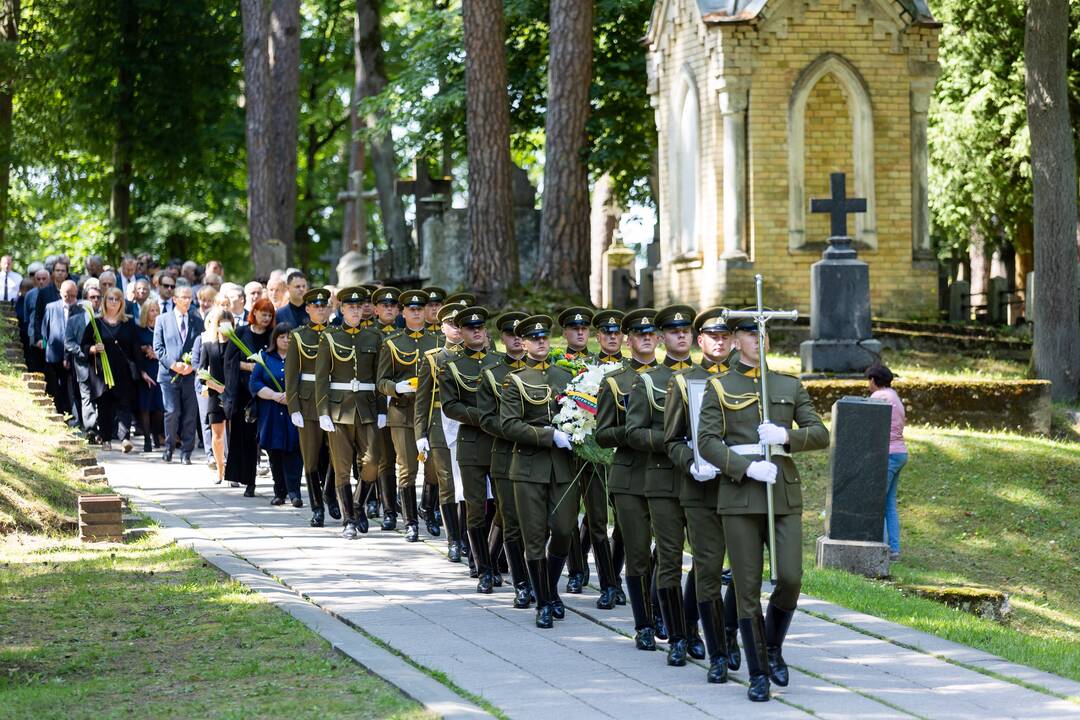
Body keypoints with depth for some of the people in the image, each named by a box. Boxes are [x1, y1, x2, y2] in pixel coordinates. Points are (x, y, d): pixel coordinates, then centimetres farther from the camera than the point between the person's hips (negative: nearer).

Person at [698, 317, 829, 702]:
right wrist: (747, 468, -17)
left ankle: (773, 647, 18)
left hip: (784, 495, 2)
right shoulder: (719, 388, 5)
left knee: (790, 579, -9)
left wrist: (786, 435, -13)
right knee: (747, 588, -1)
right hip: (739, 496, -2)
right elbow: (707, 442, -4)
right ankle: (758, 673, 8)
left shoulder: (790, 386, 12)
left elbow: (821, 435, 7)